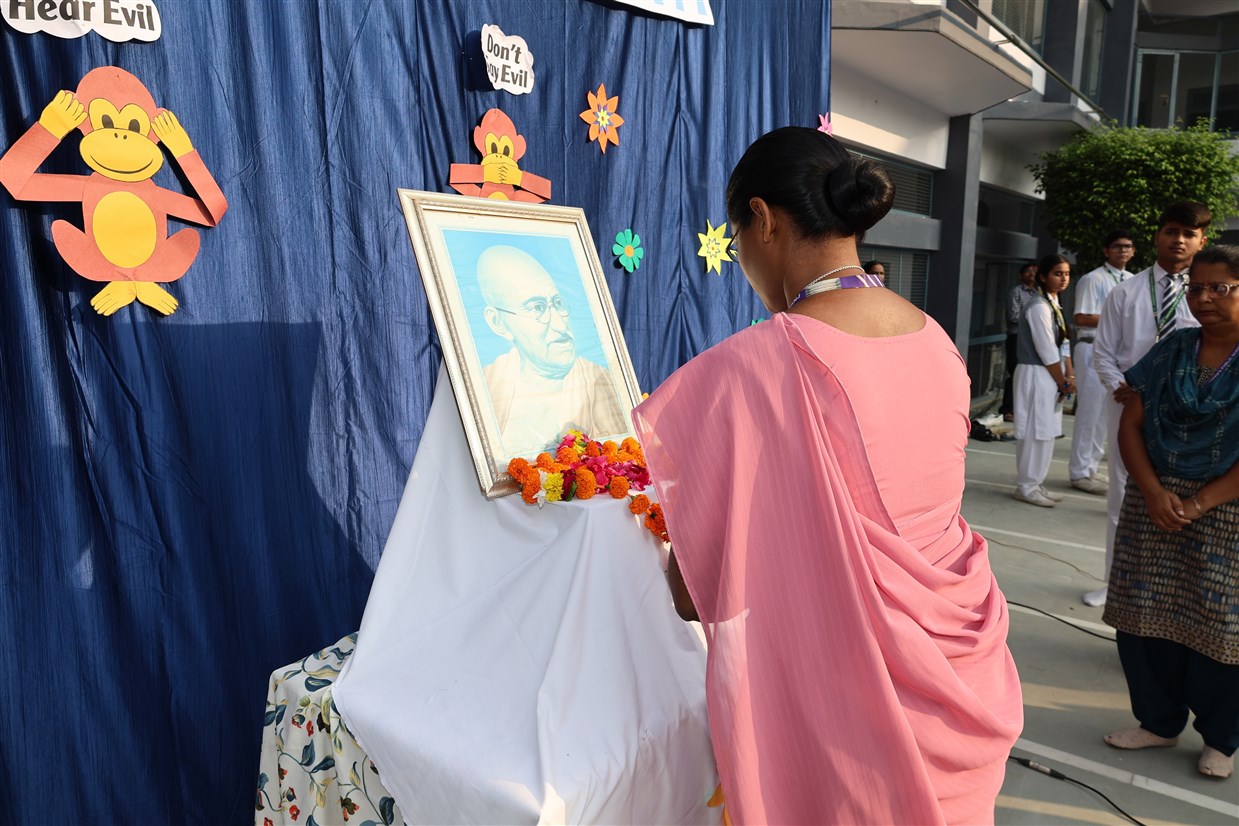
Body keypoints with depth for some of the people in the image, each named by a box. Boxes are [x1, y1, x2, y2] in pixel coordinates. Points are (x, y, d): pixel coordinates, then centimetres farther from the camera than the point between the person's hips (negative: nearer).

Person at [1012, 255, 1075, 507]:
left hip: (1052, 377, 9)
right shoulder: (1039, 307, -16)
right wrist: (1063, 382, -9)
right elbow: (1047, 351, -16)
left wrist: (1069, 376, 2)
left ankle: (1035, 484, 21)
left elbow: (1063, 344, 13)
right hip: (1037, 375, -9)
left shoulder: (1054, 305, 14)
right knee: (1035, 432, -5)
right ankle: (1027, 486, 5)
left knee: (1046, 432, 12)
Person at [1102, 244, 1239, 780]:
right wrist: (1154, 493, -11)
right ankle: (1158, 721, 28)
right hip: (1154, 503, 4)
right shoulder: (1170, 352, 5)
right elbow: (1131, 425, 2)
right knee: (1145, 618, 8)